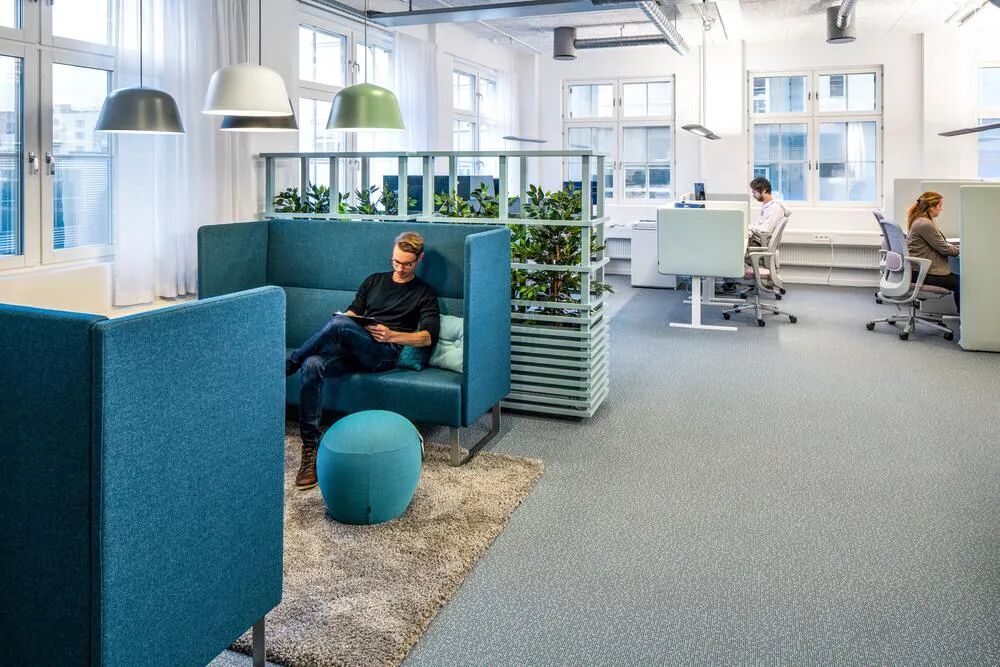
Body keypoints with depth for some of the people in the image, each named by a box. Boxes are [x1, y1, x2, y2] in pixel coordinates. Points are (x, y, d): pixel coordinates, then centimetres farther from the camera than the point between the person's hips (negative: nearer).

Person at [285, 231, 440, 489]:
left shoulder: (424, 293, 14)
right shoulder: (374, 281, 27)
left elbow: (428, 337, 2)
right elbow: (352, 312, 24)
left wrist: (393, 336, -14)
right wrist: (344, 318, -2)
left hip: (386, 354, -4)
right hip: (353, 350, 4)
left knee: (340, 325, -34)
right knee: (312, 366, -29)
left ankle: (289, 364, -14)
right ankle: (310, 450, -27)